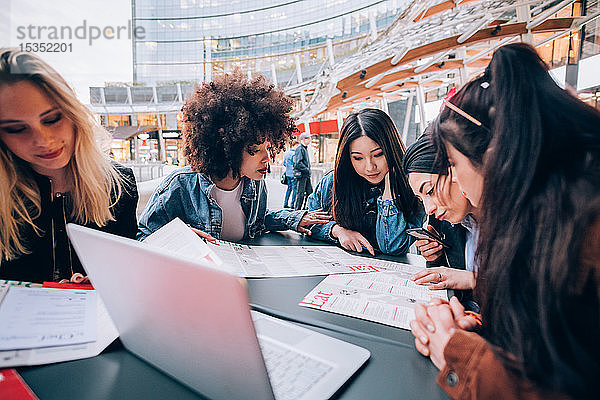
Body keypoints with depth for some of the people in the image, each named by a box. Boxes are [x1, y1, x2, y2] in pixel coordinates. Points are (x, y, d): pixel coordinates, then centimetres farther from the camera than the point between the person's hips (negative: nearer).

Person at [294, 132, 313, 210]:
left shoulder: (305, 148, 18)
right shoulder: (299, 148, -12)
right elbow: (298, 163, -22)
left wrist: (308, 170, 15)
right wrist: (307, 169, -18)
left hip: (306, 175, 9)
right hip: (301, 174, -9)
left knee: (309, 192, 10)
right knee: (300, 193, -4)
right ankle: (298, 209, 4)